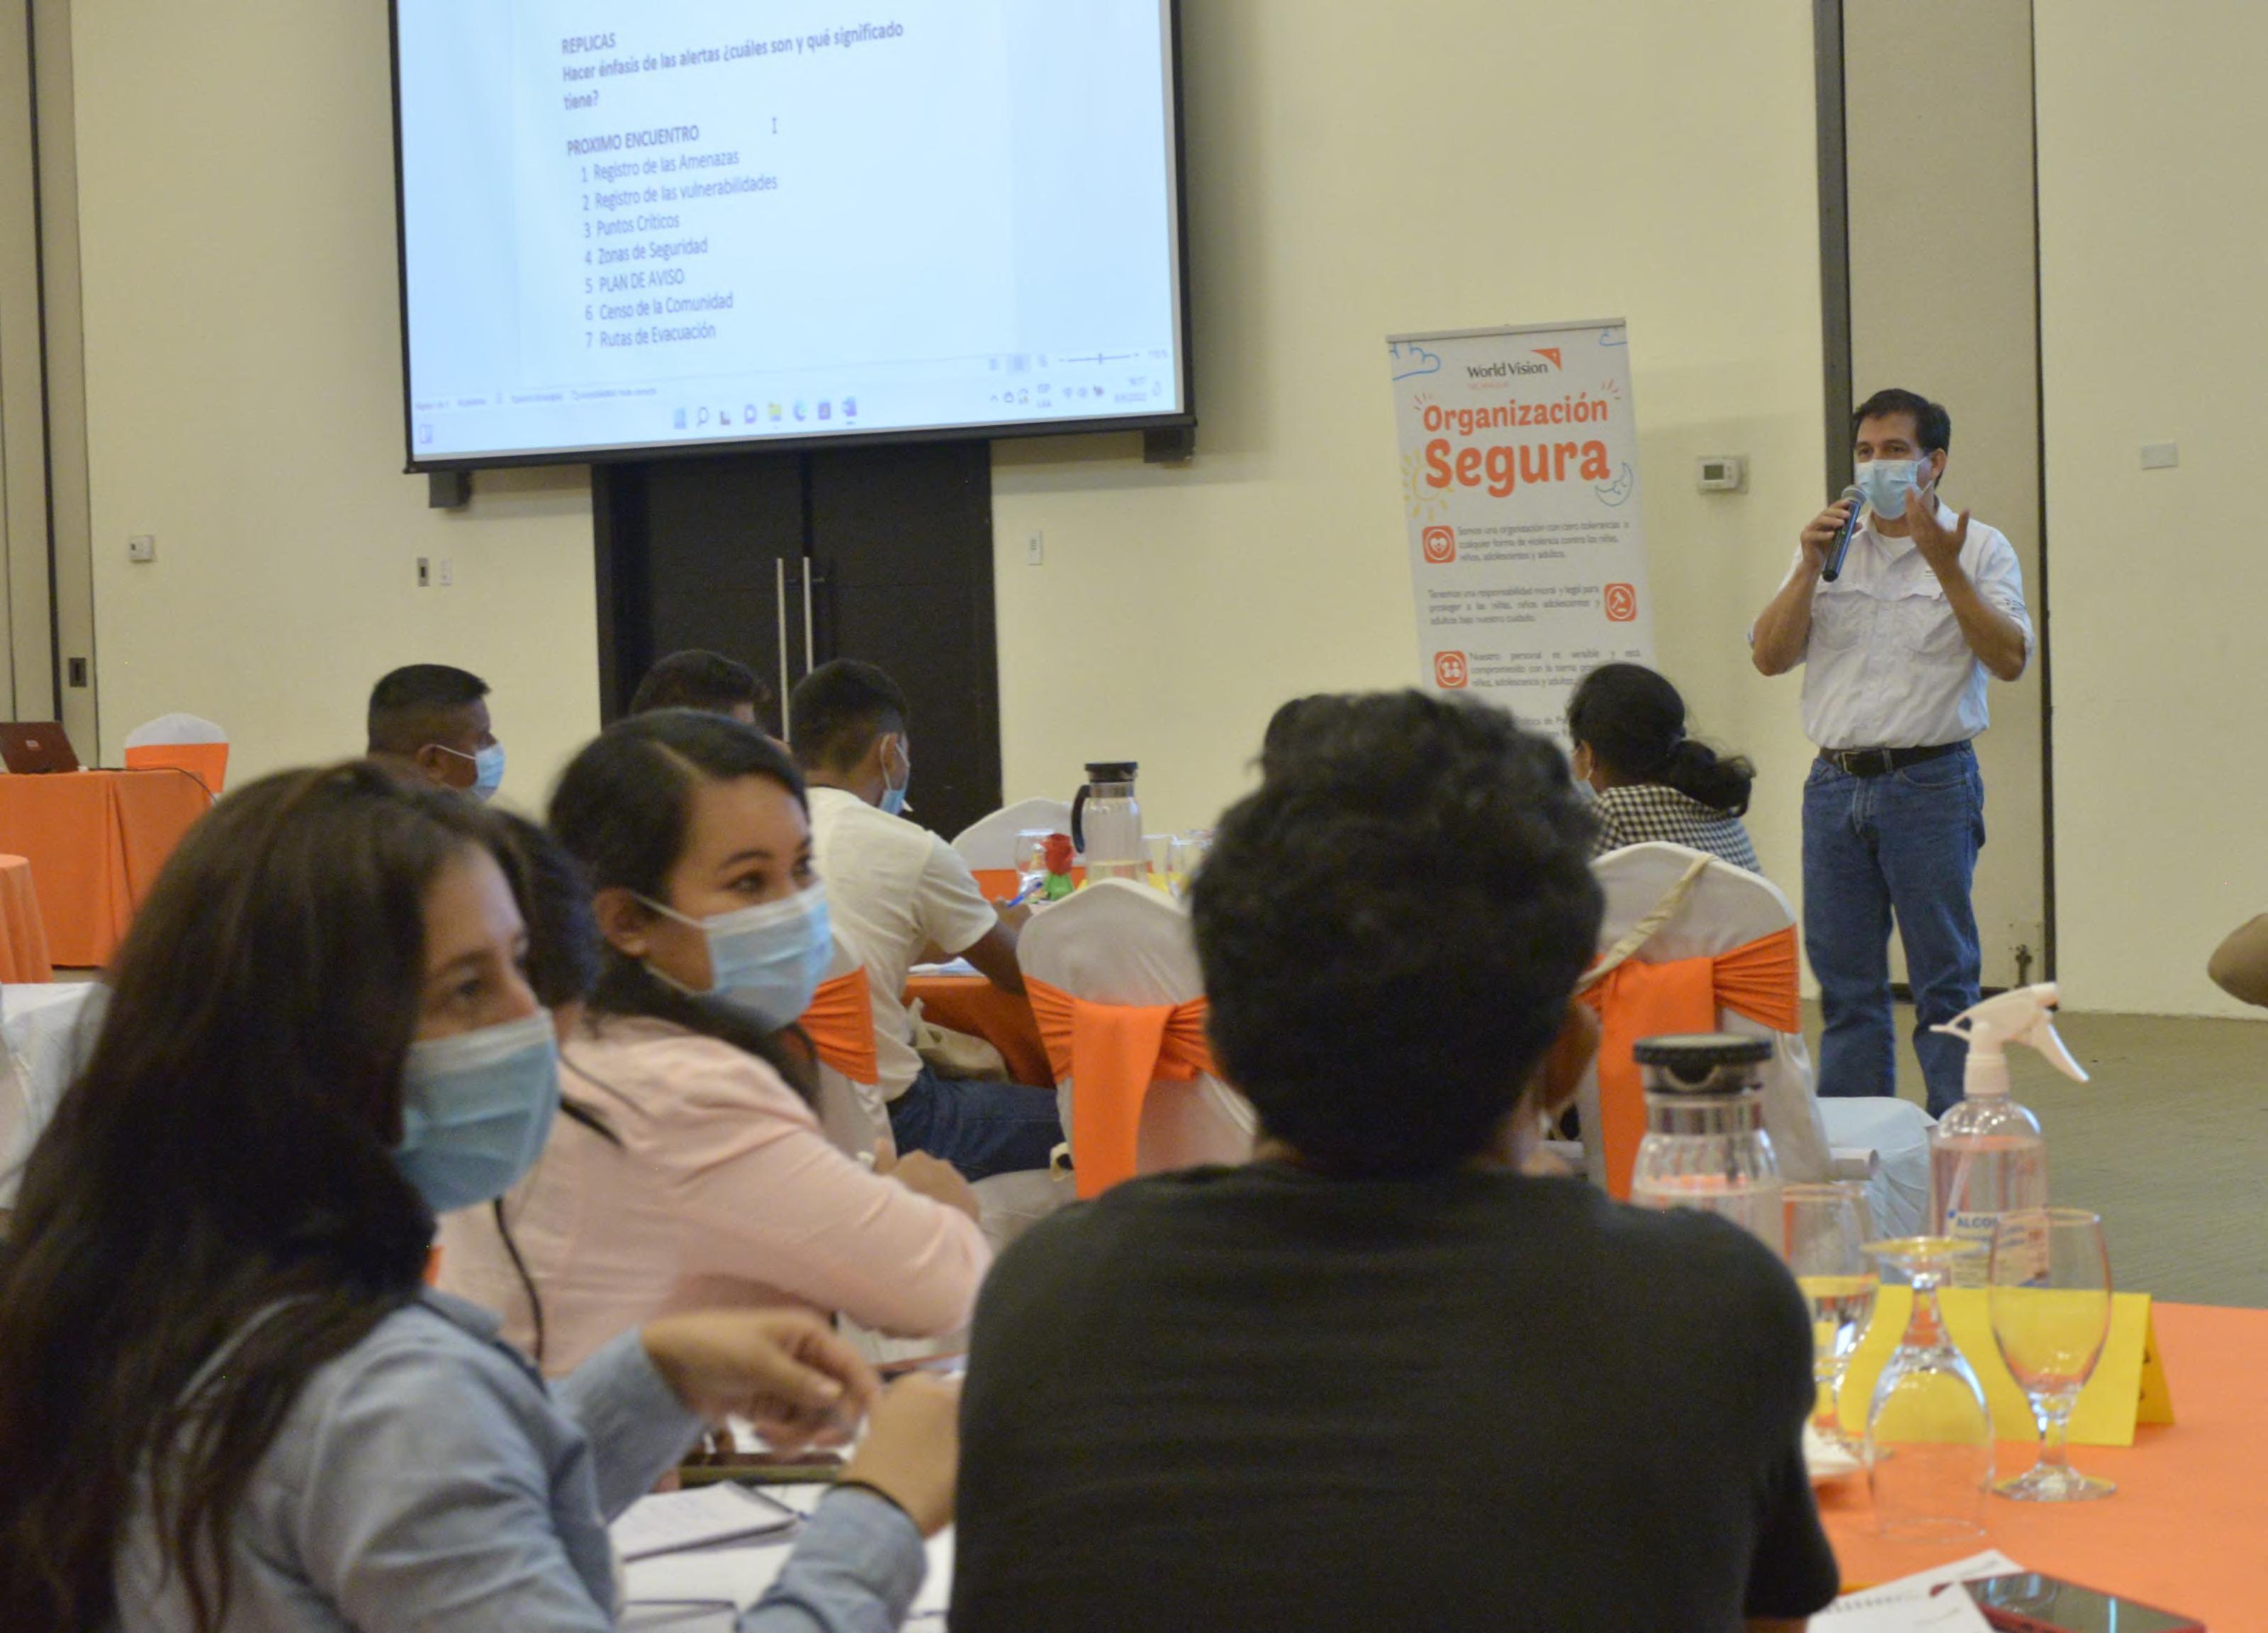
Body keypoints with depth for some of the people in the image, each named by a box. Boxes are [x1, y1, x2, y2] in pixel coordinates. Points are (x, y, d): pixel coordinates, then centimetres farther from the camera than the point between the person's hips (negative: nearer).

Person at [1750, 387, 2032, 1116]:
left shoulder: (1979, 548, 3)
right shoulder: (1829, 549, 15)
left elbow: (2009, 659, -10)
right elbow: (1769, 656, 6)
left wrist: (1947, 569, -16)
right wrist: (1810, 568, -6)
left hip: (1930, 783, -4)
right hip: (1835, 783, 4)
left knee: (1946, 982, -3)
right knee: (1845, 985, 7)